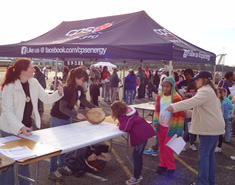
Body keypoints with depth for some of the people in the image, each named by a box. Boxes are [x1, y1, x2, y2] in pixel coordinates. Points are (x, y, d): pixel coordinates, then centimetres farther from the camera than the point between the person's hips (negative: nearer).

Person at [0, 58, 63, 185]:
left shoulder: (34, 83, -2)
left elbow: (47, 99, 3)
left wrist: (58, 93, -16)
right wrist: (20, 127, -33)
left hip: (27, 126, 6)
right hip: (11, 129, -5)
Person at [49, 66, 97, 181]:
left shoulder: (79, 89, -4)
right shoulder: (66, 89, -27)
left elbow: (84, 101, 6)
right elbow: (62, 108, -30)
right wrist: (76, 115, -41)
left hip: (67, 118, 8)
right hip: (57, 119, -8)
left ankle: (61, 166, 32)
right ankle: (52, 171, 14)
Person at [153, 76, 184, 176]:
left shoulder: (177, 98, -14)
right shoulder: (160, 97, 2)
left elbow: (181, 115, -12)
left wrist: (179, 130, -12)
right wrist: (155, 121, -1)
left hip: (170, 127, -5)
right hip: (161, 126, 5)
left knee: (167, 147, -5)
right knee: (161, 146, 12)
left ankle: (171, 167, 14)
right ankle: (163, 165, 29)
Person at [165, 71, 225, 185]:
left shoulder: (205, 91, -14)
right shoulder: (209, 91, 19)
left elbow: (193, 101, -30)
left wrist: (174, 107, -33)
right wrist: (186, 113, 13)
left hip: (210, 127, -10)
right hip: (213, 126, 10)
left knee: (203, 155, -7)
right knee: (210, 154, 14)